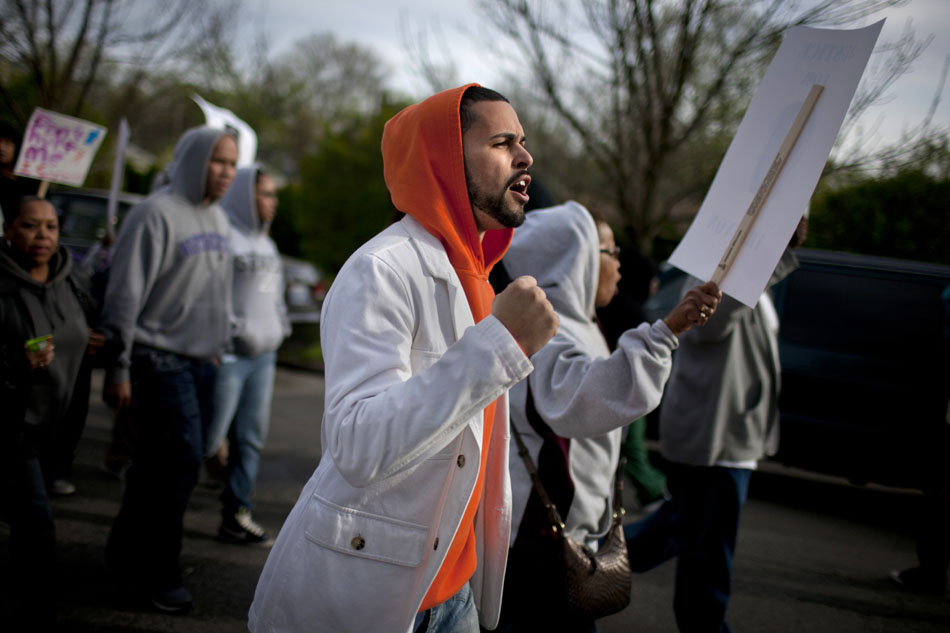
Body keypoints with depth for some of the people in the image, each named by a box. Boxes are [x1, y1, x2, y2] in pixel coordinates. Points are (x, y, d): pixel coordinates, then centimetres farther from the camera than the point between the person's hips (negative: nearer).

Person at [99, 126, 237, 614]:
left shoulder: (218, 219, 15)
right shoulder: (157, 213, -12)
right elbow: (125, 293, -13)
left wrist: (221, 347, 21)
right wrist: (119, 367, -14)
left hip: (202, 361, 8)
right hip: (161, 359, -8)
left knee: (161, 464, 10)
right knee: (181, 460, -9)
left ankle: (127, 554, 23)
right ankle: (155, 574, 2)